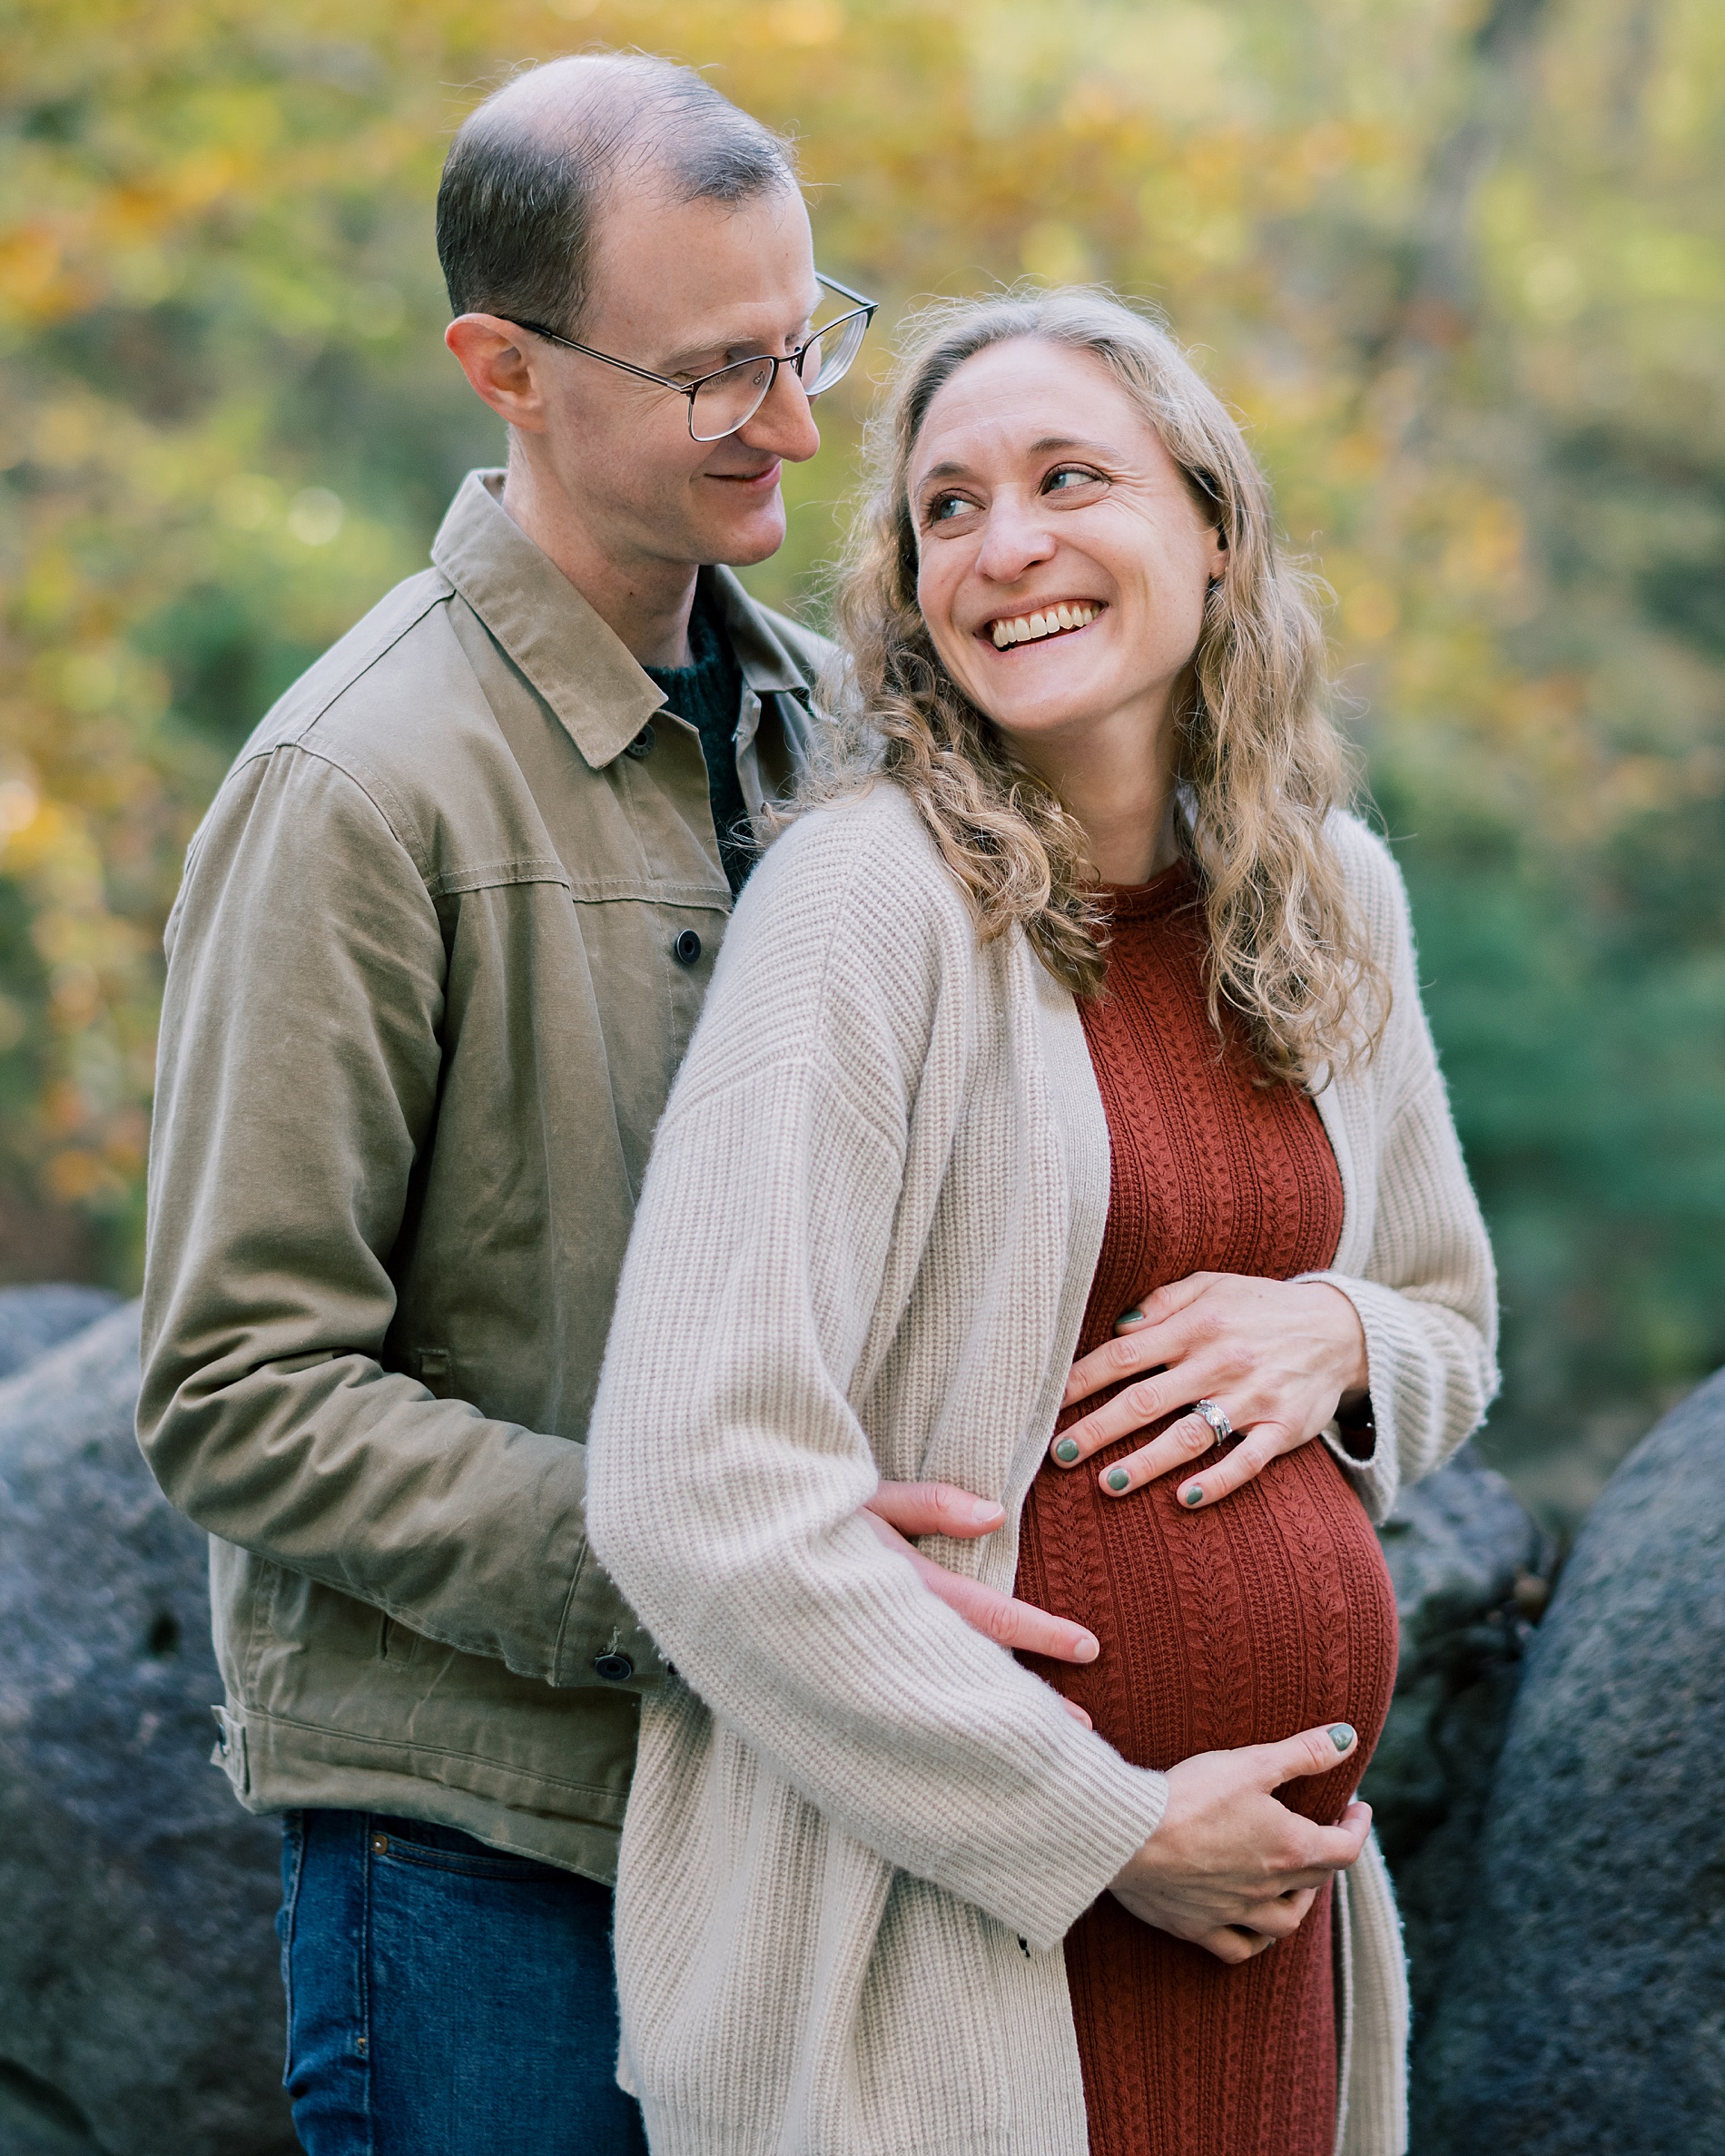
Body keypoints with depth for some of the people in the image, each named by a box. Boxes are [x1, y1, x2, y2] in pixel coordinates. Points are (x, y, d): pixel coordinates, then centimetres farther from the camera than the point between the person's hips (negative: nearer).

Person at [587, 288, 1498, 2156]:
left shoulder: (1329, 900, 6)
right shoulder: (874, 892, -13)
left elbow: (1452, 1335, 20)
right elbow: (694, 1494, -20)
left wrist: (1332, 1333, -4)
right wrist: (1109, 1825, -16)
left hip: (1276, 1909, 6)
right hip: (949, 1933, -6)